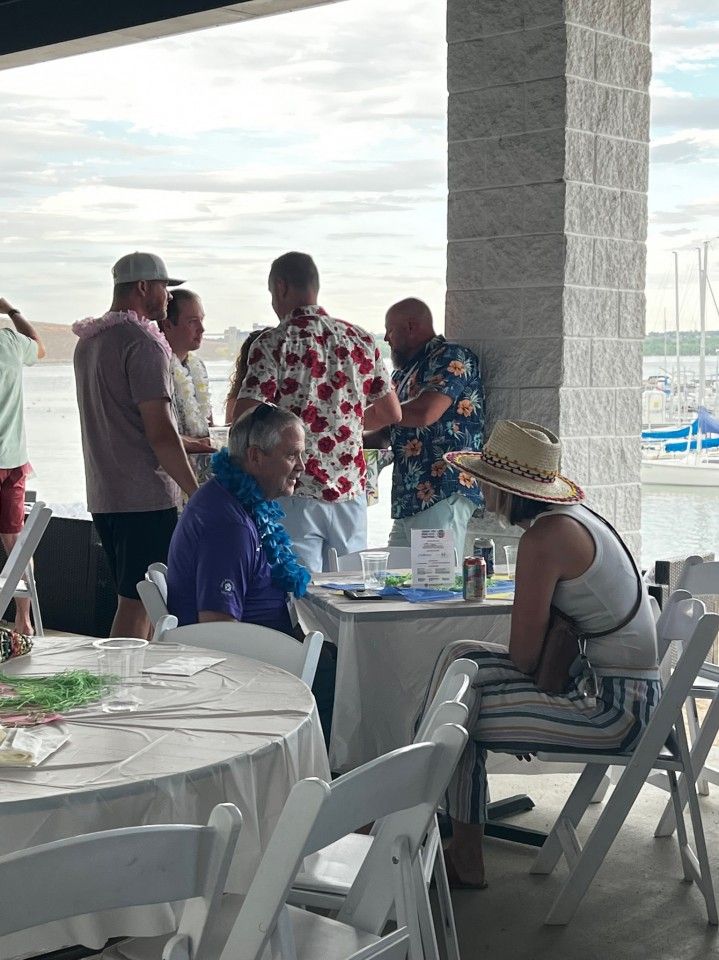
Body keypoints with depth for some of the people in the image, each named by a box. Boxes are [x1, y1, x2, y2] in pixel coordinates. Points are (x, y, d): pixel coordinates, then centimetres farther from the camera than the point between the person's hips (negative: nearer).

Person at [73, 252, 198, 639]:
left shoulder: (88, 342, 15)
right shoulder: (142, 343, -14)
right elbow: (160, 431, -19)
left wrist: (186, 443, 25)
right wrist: (197, 492, -12)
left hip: (103, 496, 9)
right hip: (145, 498, -9)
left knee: (133, 601, 16)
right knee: (136, 603, -4)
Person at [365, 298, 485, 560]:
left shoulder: (451, 357, -4)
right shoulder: (404, 373, 23)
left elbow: (425, 413, -19)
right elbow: (386, 435, 27)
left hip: (442, 495, -9)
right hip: (407, 500, 9)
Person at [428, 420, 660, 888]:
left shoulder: (545, 538, -20)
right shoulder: (575, 516, 10)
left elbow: (524, 652, -16)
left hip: (612, 706, -10)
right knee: (460, 656, 9)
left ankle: (465, 859, 12)